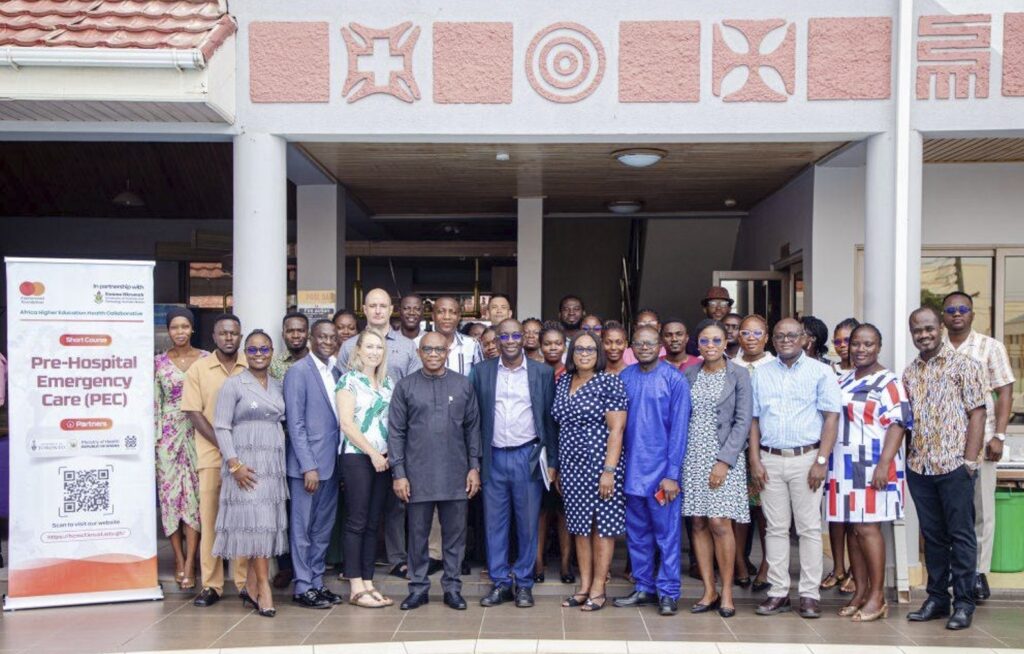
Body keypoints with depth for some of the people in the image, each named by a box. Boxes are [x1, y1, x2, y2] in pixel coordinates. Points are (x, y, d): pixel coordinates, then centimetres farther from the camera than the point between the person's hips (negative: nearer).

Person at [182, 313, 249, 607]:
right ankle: (211, 585, 8)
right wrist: (223, 444, -10)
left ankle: (245, 582, 10)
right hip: (211, 454, 0)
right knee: (210, 518, 1)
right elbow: (194, 413, 0)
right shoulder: (198, 369, 5)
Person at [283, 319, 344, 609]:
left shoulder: (336, 373, 13)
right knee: (303, 528, 3)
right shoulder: (298, 372, -8)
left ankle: (317, 582, 22)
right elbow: (295, 423, -13)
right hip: (308, 464, -7)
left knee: (323, 529, 13)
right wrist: (309, 466, -17)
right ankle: (303, 587, 11)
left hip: (331, 463, 7)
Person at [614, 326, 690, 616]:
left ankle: (668, 592, 13)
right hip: (632, 469, 4)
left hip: (662, 470, -4)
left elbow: (679, 429, -8)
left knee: (667, 535, 3)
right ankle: (643, 587, 25)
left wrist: (672, 473, -12)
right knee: (637, 534, 13)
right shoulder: (624, 378, 6)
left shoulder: (674, 380, -6)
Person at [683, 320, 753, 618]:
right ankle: (709, 591, 13)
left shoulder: (739, 375, -2)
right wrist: (678, 457, 1)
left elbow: (743, 422, -6)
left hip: (724, 456, -4)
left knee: (719, 524, -8)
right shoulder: (689, 375, 9)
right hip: (693, 457, 4)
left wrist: (724, 460, -14)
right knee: (699, 524, 4)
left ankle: (726, 592, 6)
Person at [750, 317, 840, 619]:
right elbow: (754, 420, 12)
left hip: (806, 459, -3)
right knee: (776, 528, 6)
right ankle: (778, 592, 12)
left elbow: (831, 416, -3)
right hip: (770, 460, 3)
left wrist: (821, 461, -11)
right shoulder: (762, 374, 12)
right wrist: (755, 460, 2)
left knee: (809, 528, 0)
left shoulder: (820, 372, 2)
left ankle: (810, 594, 6)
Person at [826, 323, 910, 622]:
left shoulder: (888, 382, -4)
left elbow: (898, 424, -11)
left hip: (871, 467, -6)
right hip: (843, 466, 6)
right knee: (851, 529, 8)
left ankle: (877, 596, 2)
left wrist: (884, 464, -20)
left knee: (866, 527, -8)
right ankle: (860, 592, 16)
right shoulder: (842, 381, 16)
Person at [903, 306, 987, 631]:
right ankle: (937, 598, 21)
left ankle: (964, 603, 10)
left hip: (954, 466, -5)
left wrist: (970, 460, -12)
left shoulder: (963, 365, -2)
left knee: (961, 536, 2)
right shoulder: (910, 372, 12)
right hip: (919, 467, 5)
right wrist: (908, 456, 7)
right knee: (932, 535, 12)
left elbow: (977, 413, -6)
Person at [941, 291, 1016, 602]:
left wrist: (998, 436, -7)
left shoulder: (990, 347, 4)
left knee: (981, 508, 2)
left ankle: (978, 572, 9)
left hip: (979, 439, -2)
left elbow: (1005, 393, 2)